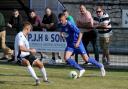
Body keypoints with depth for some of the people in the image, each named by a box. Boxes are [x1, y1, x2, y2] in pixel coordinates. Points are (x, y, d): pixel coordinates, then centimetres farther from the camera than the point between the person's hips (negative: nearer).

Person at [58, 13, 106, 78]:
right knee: (66, 58, -17)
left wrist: (78, 42, -36)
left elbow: (80, 33, -23)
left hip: (76, 44, -6)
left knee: (86, 59, -6)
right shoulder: (61, 25, -1)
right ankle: (81, 70, -6)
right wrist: (62, 34, -2)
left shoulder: (70, 25, -22)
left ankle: (100, 66, 19)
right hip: (70, 45, 6)